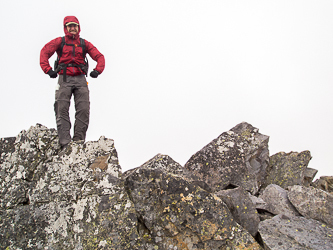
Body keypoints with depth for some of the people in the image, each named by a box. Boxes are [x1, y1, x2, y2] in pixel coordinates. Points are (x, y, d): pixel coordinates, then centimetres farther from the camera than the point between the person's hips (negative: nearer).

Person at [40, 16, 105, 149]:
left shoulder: (84, 43, 16)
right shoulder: (59, 41, 12)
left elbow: (99, 56, 13)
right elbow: (44, 52, 2)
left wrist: (97, 70, -4)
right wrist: (48, 69, -11)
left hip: (80, 79, 2)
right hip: (64, 78, -1)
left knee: (83, 110, -9)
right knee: (62, 109, -12)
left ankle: (78, 140, -6)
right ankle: (65, 142, -16)